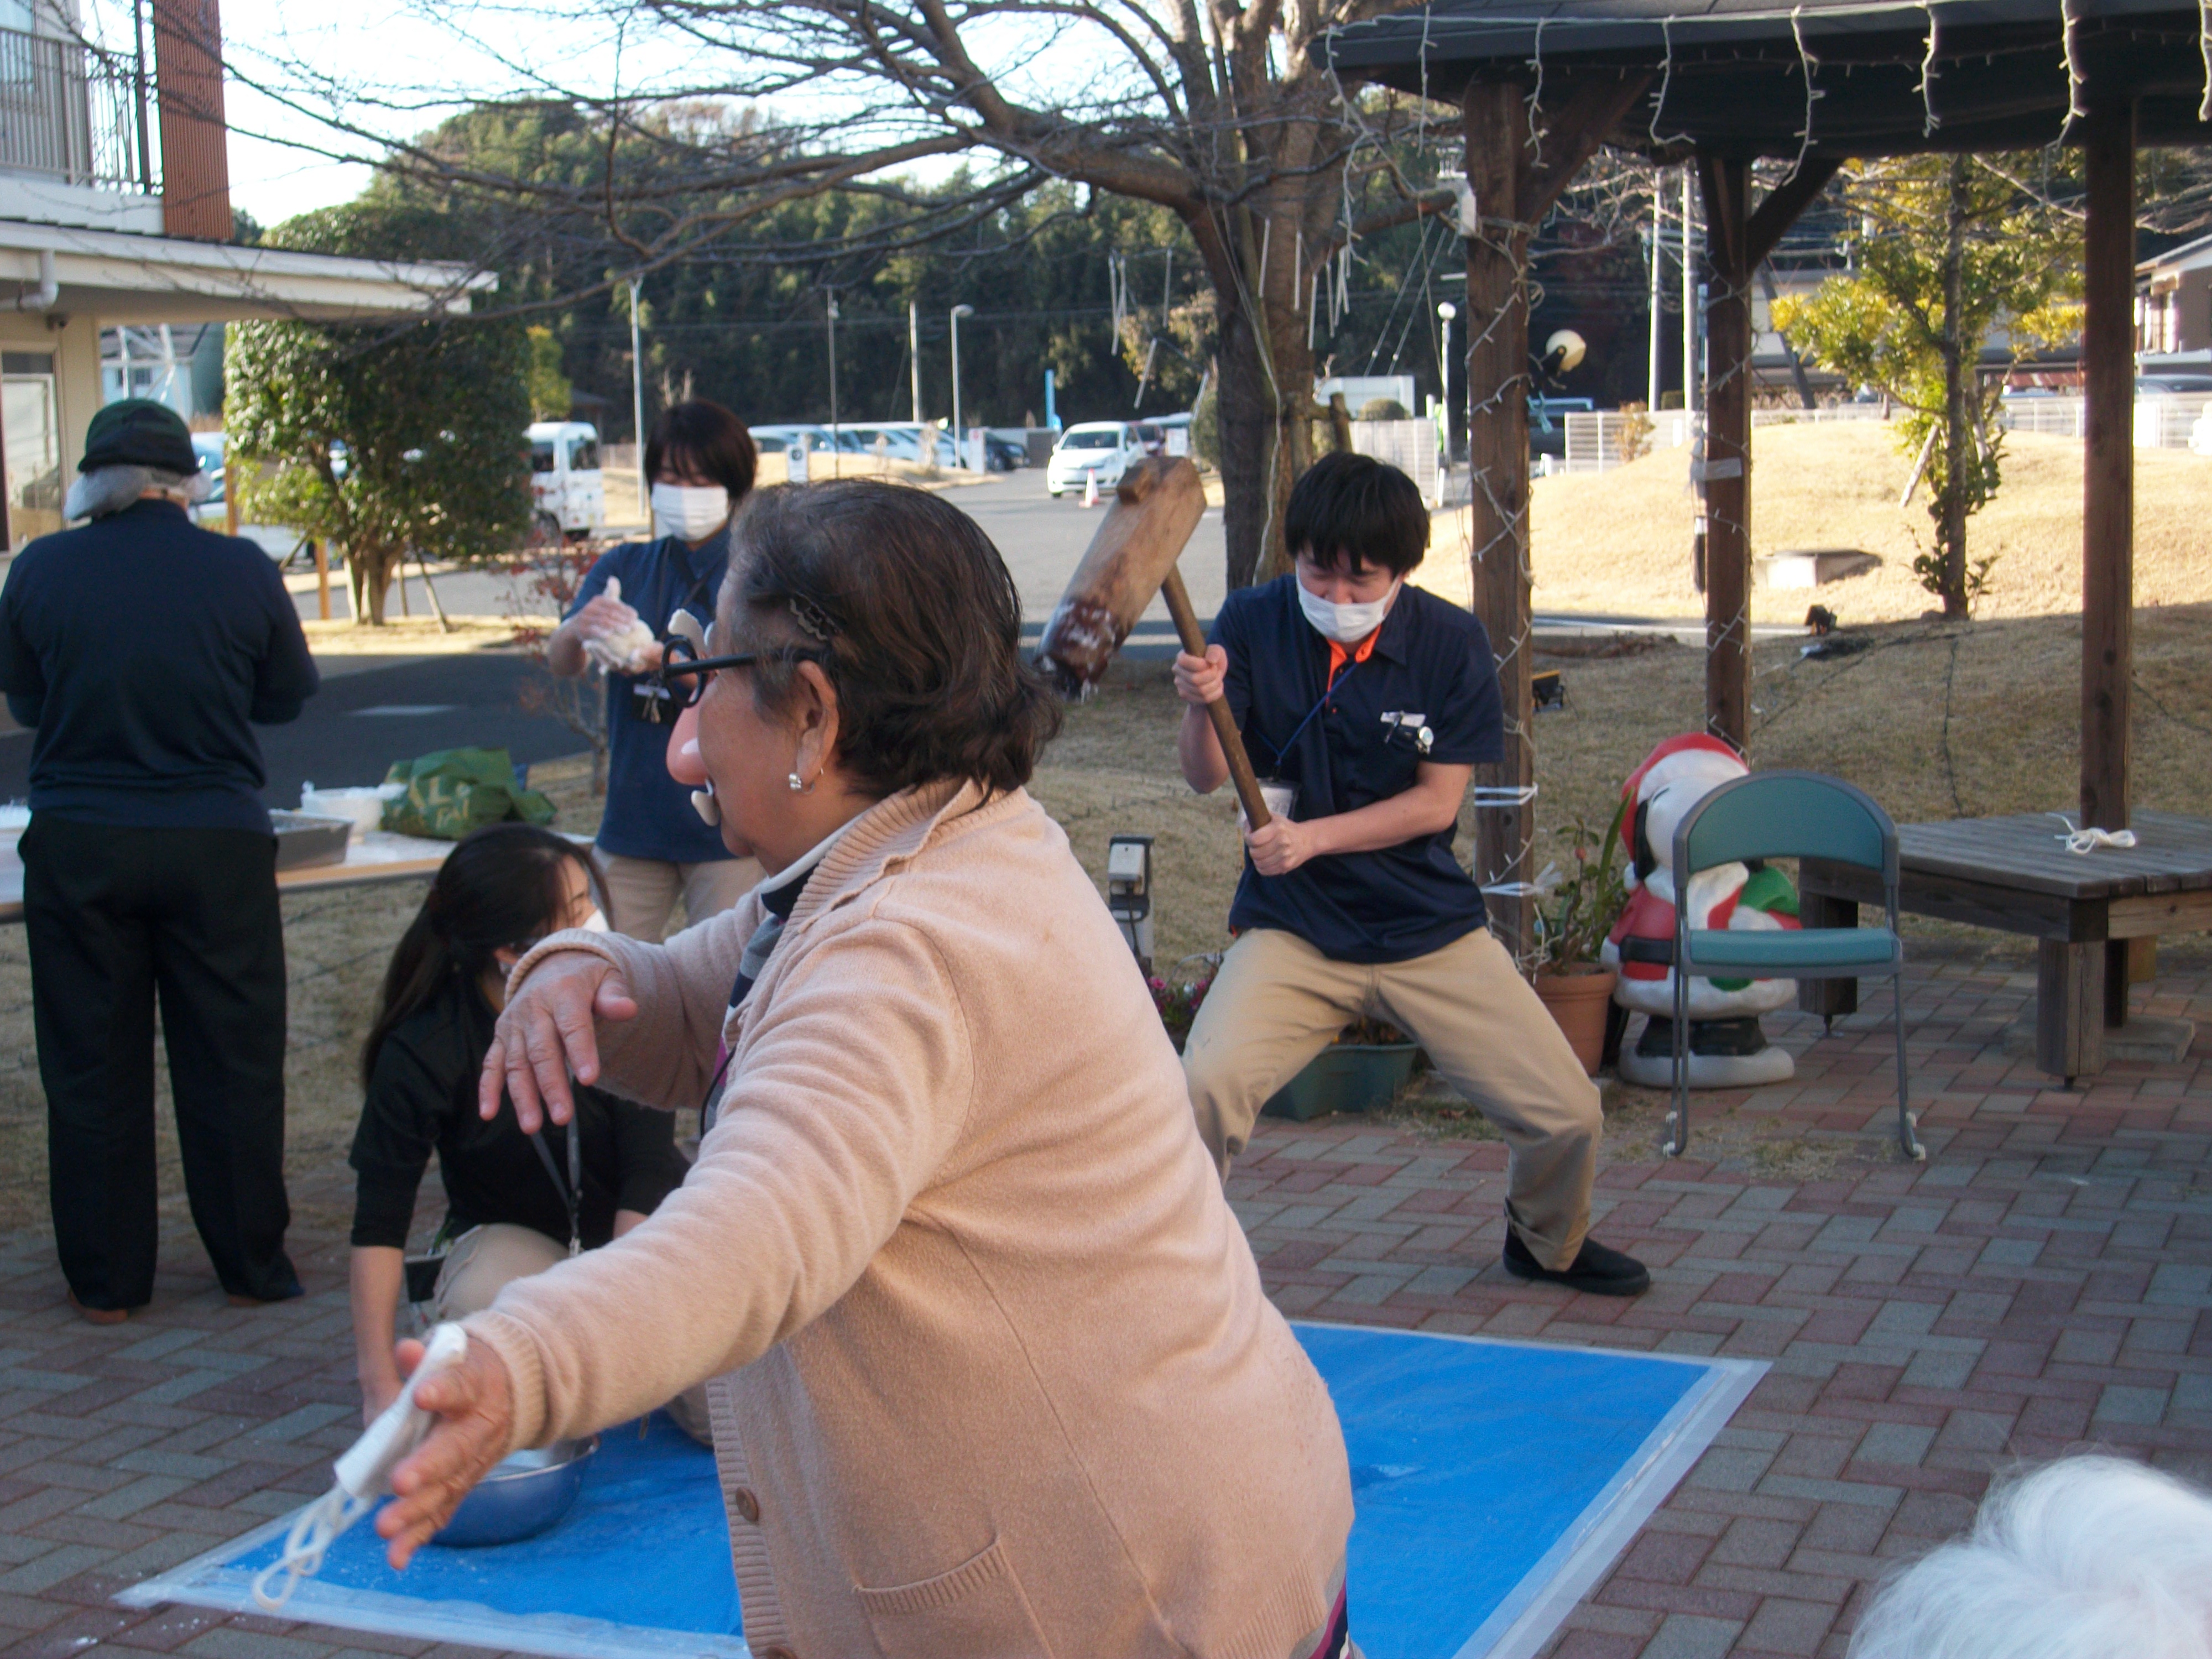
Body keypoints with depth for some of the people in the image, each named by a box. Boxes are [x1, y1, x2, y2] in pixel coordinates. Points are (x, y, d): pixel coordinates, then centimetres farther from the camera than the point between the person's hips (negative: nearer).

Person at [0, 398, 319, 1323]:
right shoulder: (243, 571, -5)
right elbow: (286, 698, 7)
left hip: (78, 846, 0)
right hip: (218, 840, 0)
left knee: (92, 1068, 9)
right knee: (233, 1063, 9)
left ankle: (105, 1281, 15)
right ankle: (252, 1268, 16)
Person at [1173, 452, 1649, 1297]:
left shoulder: (1452, 642, -6)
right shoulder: (1253, 624, -5)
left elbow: (1438, 801, -6)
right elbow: (1207, 777, -7)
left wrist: (1314, 836, -17)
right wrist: (1200, 708, -29)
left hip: (1431, 926, 1)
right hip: (1292, 929, -1)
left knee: (1567, 1115, 0)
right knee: (1203, 1087, -27)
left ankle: (1547, 1242, 34)